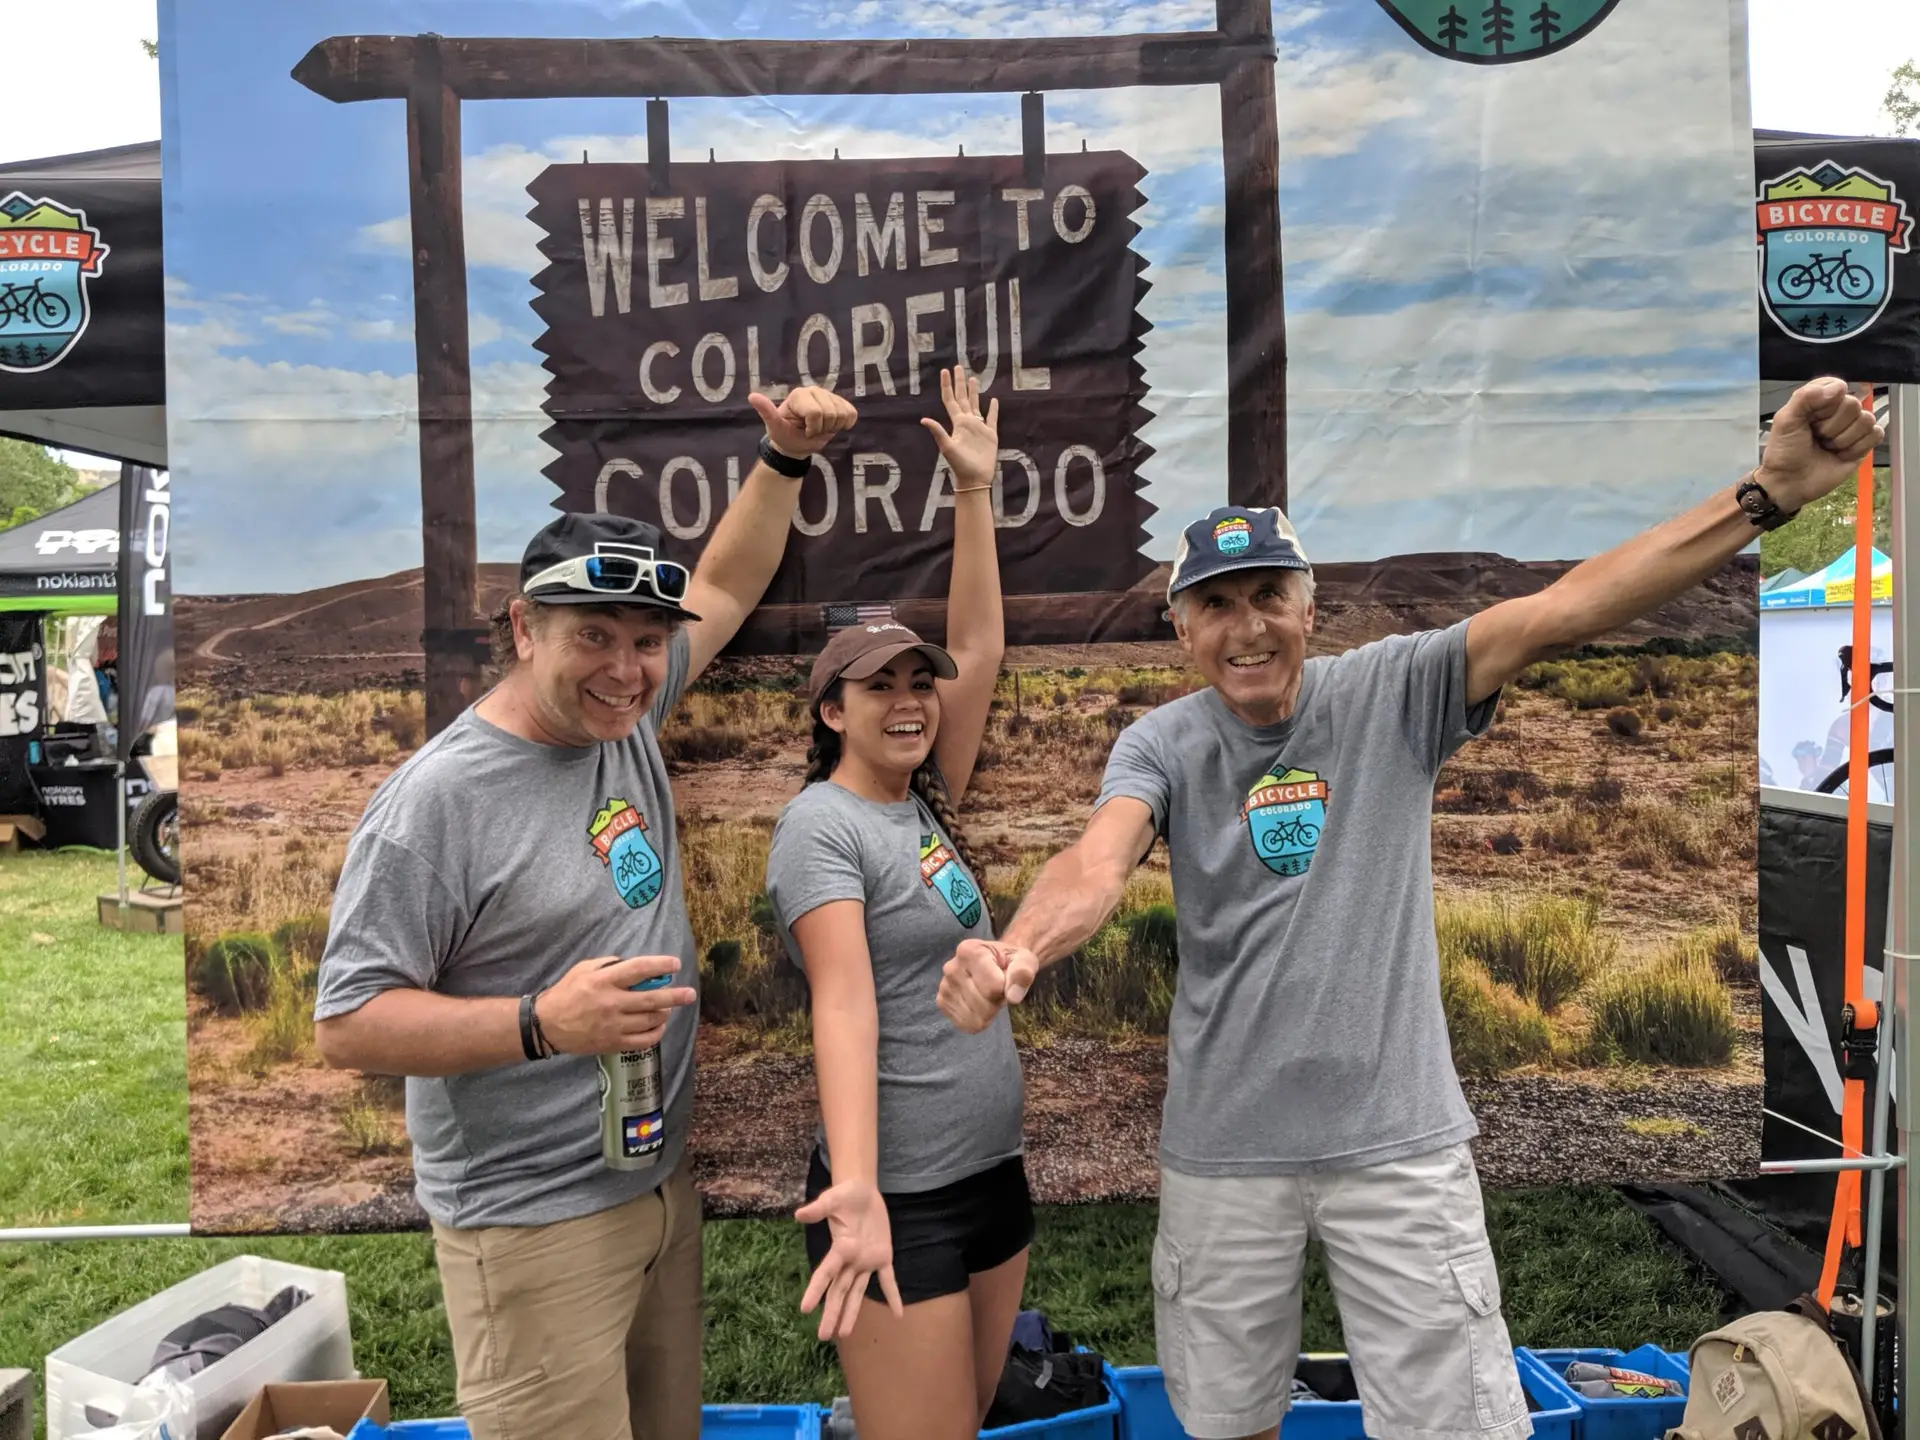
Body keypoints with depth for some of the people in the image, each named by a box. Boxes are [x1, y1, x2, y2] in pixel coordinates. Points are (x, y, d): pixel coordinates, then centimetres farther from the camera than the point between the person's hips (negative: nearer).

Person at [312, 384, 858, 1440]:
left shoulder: (628, 719, 0)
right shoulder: (437, 797, -19)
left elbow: (724, 583, 15)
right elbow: (347, 1025, -16)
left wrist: (786, 459, 6)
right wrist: (543, 1024, -27)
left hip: (663, 1187, 7)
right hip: (535, 1226, -6)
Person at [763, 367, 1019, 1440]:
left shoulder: (925, 802, 6)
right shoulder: (823, 826, -14)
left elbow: (981, 651, 6)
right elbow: (846, 1008, -25)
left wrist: (975, 489, 6)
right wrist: (856, 1191, -36)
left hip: (993, 1171, 8)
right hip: (902, 1197, -7)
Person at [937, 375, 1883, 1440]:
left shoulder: (1392, 692, -5)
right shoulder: (1162, 744, -5)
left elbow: (1562, 613, -17)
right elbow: (1098, 860, -24)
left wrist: (1767, 491, -29)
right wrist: (1016, 948, -46)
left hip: (1399, 1139, -1)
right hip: (1223, 1148, 1)